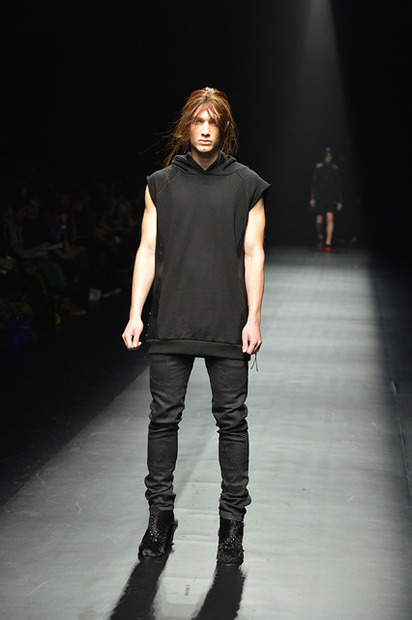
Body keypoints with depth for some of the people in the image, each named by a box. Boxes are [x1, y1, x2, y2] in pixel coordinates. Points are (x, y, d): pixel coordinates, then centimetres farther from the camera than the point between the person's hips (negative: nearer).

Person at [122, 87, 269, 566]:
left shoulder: (246, 185, 5)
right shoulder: (161, 184, 9)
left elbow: (253, 254, 3)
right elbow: (147, 251, 7)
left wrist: (253, 318, -4)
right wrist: (135, 314, -2)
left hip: (228, 327, -1)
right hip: (171, 324, 1)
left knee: (231, 420, 2)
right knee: (163, 417, 4)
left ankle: (232, 519, 12)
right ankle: (160, 515, 16)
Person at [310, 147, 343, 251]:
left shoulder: (335, 169, 6)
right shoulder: (318, 168, 3)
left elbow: (339, 186, 10)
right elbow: (314, 183, 2)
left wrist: (339, 201, 6)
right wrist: (312, 198, -6)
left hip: (331, 199, 0)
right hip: (320, 198, 0)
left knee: (330, 218, -15)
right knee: (319, 221, 0)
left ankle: (328, 243, -16)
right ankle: (320, 237, 28)